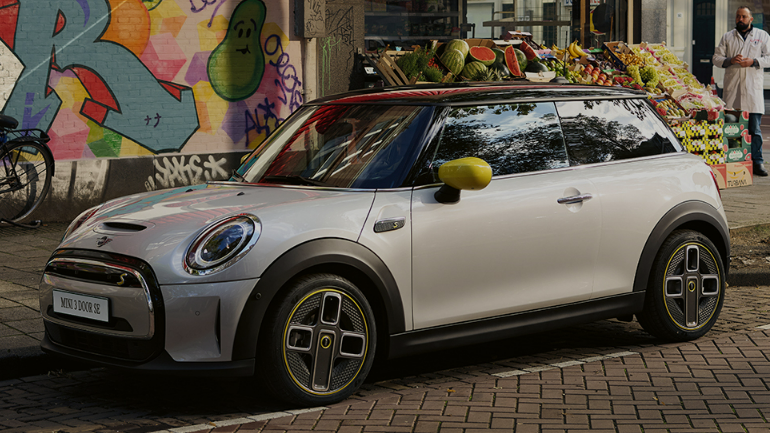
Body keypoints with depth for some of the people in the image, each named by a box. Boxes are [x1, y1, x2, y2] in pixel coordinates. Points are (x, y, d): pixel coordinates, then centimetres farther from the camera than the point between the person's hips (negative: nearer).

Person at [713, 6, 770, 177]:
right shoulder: (727, 37, 15)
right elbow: (716, 58, 12)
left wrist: (753, 62, -11)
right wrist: (730, 61, -8)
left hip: (753, 88, -1)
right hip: (732, 87, 1)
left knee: (754, 128, -3)